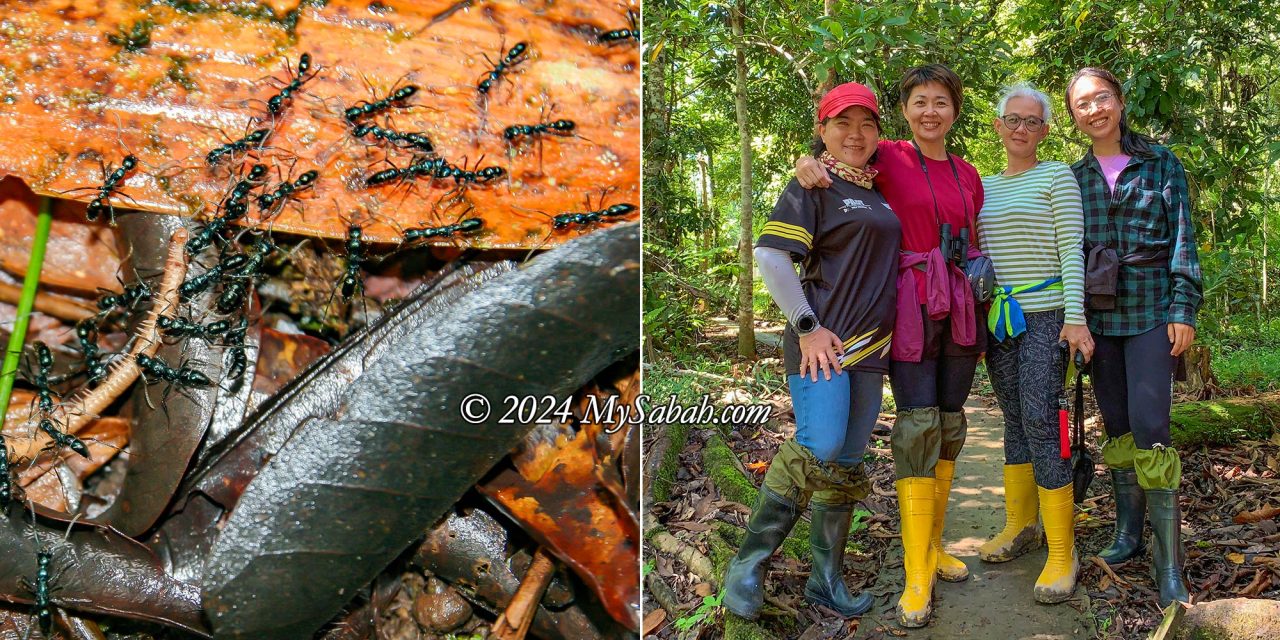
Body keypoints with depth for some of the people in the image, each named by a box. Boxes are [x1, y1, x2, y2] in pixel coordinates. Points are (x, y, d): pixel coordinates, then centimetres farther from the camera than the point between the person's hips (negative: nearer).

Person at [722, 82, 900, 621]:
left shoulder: (879, 193, 18)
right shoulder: (812, 186, -3)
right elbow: (770, 255, -12)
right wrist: (807, 326, -16)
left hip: (870, 347, 7)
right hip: (822, 342, -7)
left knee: (846, 464, 8)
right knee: (817, 450, -18)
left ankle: (827, 578, 16)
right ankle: (749, 561, -5)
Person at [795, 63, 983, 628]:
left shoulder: (967, 176, 13)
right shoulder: (888, 158, -1)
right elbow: (839, 153, 7)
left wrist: (981, 317, 16)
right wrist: (807, 162, -18)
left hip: (960, 308, 6)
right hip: (911, 307, -5)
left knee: (950, 424, 9)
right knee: (918, 423, -11)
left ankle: (934, 545, 23)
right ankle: (917, 572, -7)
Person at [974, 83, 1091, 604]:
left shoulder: (1057, 177, 0)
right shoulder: (984, 186, 16)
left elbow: (1072, 250, -7)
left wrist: (1075, 317, -16)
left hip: (1044, 316, -6)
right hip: (997, 319, 6)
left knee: (1041, 423, -12)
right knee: (1014, 419, 12)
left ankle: (1062, 553, -6)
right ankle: (1019, 526, 23)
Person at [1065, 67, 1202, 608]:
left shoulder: (1161, 165, 2)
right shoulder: (1072, 178, 10)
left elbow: (1182, 240, -1)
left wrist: (1183, 311, -8)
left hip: (1151, 314, -4)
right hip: (1098, 318, 4)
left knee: (1149, 429, -12)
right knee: (1117, 429, 10)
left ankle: (1169, 566, -8)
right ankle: (1128, 536, 23)